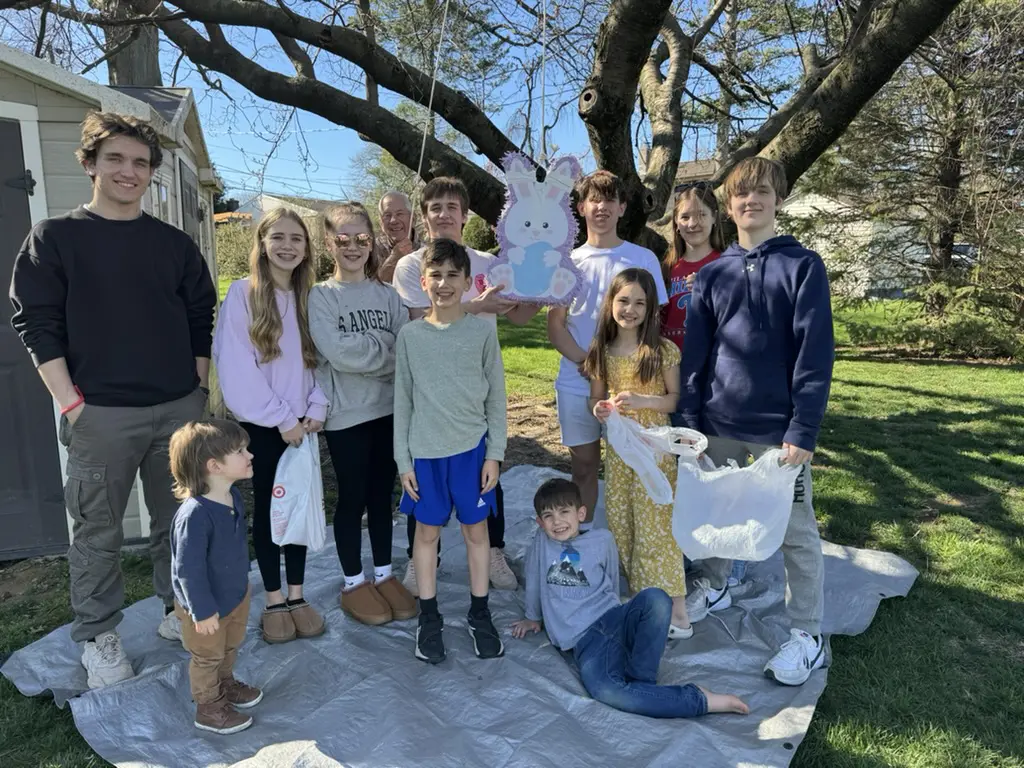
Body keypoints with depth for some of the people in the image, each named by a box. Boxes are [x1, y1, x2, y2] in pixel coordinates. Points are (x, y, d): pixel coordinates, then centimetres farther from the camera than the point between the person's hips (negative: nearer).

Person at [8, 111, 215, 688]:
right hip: (101, 415, -3)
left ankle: (180, 610, 30)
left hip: (178, 409, 3)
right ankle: (98, 636, 22)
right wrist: (71, 402, -10)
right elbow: (35, 323, -3)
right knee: (98, 532, 6)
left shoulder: (175, 244, 10)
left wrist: (199, 389, 5)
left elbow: (201, 319, 12)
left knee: (179, 521, 13)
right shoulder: (55, 238, 1)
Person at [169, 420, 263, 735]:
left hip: (236, 593, 8)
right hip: (206, 605, -8)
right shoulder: (194, 515, -37)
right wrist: (203, 611, -22)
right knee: (208, 658, 17)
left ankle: (226, 684, 55)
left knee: (231, 646, 30)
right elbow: (188, 568, -30)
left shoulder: (233, 497, -9)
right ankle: (209, 709, 40)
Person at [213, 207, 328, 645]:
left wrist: (316, 408, -8)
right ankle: (274, 600, 21)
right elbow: (236, 366, -13)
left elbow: (319, 359, 6)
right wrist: (279, 417, -13)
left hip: (302, 423, 4)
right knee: (266, 508, 8)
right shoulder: (243, 294, -8)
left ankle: (297, 595, 24)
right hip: (261, 424, -4)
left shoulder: (309, 297, 5)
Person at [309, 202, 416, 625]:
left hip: (389, 408, 3)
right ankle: (354, 583, 24)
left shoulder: (388, 295, 6)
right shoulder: (320, 296, -4)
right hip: (346, 414, -3)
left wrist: (365, 351, -15)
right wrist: (388, 352, -10)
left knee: (382, 495, 14)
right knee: (353, 498, 8)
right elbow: (338, 352, -17)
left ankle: (384, 574, 29)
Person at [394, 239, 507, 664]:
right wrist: (403, 459, 0)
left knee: (476, 530, 10)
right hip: (425, 451, 1)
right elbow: (403, 400, 2)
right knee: (427, 531, 11)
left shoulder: (482, 331, -3)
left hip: (472, 448, 0)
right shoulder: (410, 335, -1)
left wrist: (494, 453, -3)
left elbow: (496, 396, 0)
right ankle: (429, 617, 27)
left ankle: (480, 613, 28)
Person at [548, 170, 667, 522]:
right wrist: (587, 362, -12)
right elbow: (555, 326, 4)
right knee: (584, 466, 11)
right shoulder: (567, 262, 7)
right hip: (576, 384, 2)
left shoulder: (643, 259, 2)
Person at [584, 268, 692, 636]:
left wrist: (644, 401, -20)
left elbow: (678, 398, -5)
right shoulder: (601, 352, 4)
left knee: (656, 527, -5)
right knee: (620, 526, 10)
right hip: (617, 450, 5)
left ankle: (677, 612, 4)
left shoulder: (664, 350, -7)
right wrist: (599, 409, -10)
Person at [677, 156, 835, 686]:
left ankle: (808, 636, 20)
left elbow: (815, 353, -9)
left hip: (778, 428, -3)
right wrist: (688, 421, 1)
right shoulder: (711, 274, 7)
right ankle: (714, 586, 40)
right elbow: (694, 354, 6)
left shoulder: (803, 265, -3)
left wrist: (803, 431, -14)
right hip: (719, 424, 4)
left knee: (796, 531, 5)